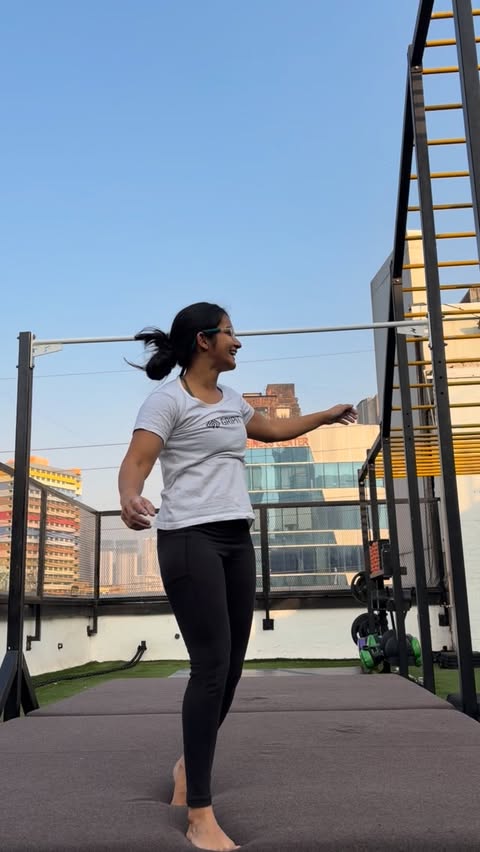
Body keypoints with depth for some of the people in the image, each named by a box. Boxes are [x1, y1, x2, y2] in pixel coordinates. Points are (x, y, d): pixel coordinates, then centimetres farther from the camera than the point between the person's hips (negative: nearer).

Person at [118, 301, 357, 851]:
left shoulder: (232, 401, 16)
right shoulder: (169, 400, -7)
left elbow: (273, 430, 35)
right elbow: (136, 462, -18)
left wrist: (326, 416, 44)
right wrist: (129, 497, -40)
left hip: (237, 540, 8)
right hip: (189, 538, -8)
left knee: (230, 669, 9)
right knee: (212, 666, -13)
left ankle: (189, 765, 34)